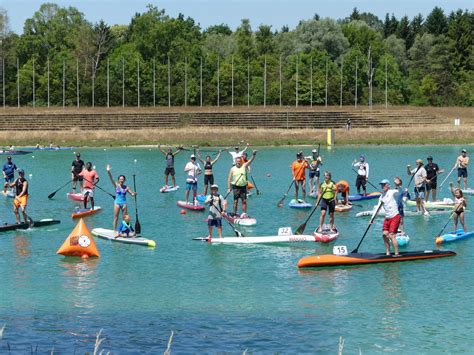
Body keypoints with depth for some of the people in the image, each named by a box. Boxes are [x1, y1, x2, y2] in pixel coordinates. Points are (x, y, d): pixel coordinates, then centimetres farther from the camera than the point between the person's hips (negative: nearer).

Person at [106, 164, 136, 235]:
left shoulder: (126, 187, 4)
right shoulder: (116, 185, -2)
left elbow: (132, 193, 6)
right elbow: (111, 179, -13)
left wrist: (134, 193, -18)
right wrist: (108, 172, -27)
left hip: (124, 203, 2)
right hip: (117, 202, -2)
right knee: (116, 218, 1)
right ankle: (115, 231, 4)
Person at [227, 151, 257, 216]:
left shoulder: (244, 166, 5)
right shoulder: (232, 169, 1)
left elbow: (250, 160, -6)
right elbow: (229, 179, 0)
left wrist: (253, 155, -24)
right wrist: (229, 188, -5)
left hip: (243, 186, 1)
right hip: (236, 187, -1)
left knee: (244, 201, 0)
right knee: (235, 201, 1)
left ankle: (244, 213, 5)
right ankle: (234, 213, 8)